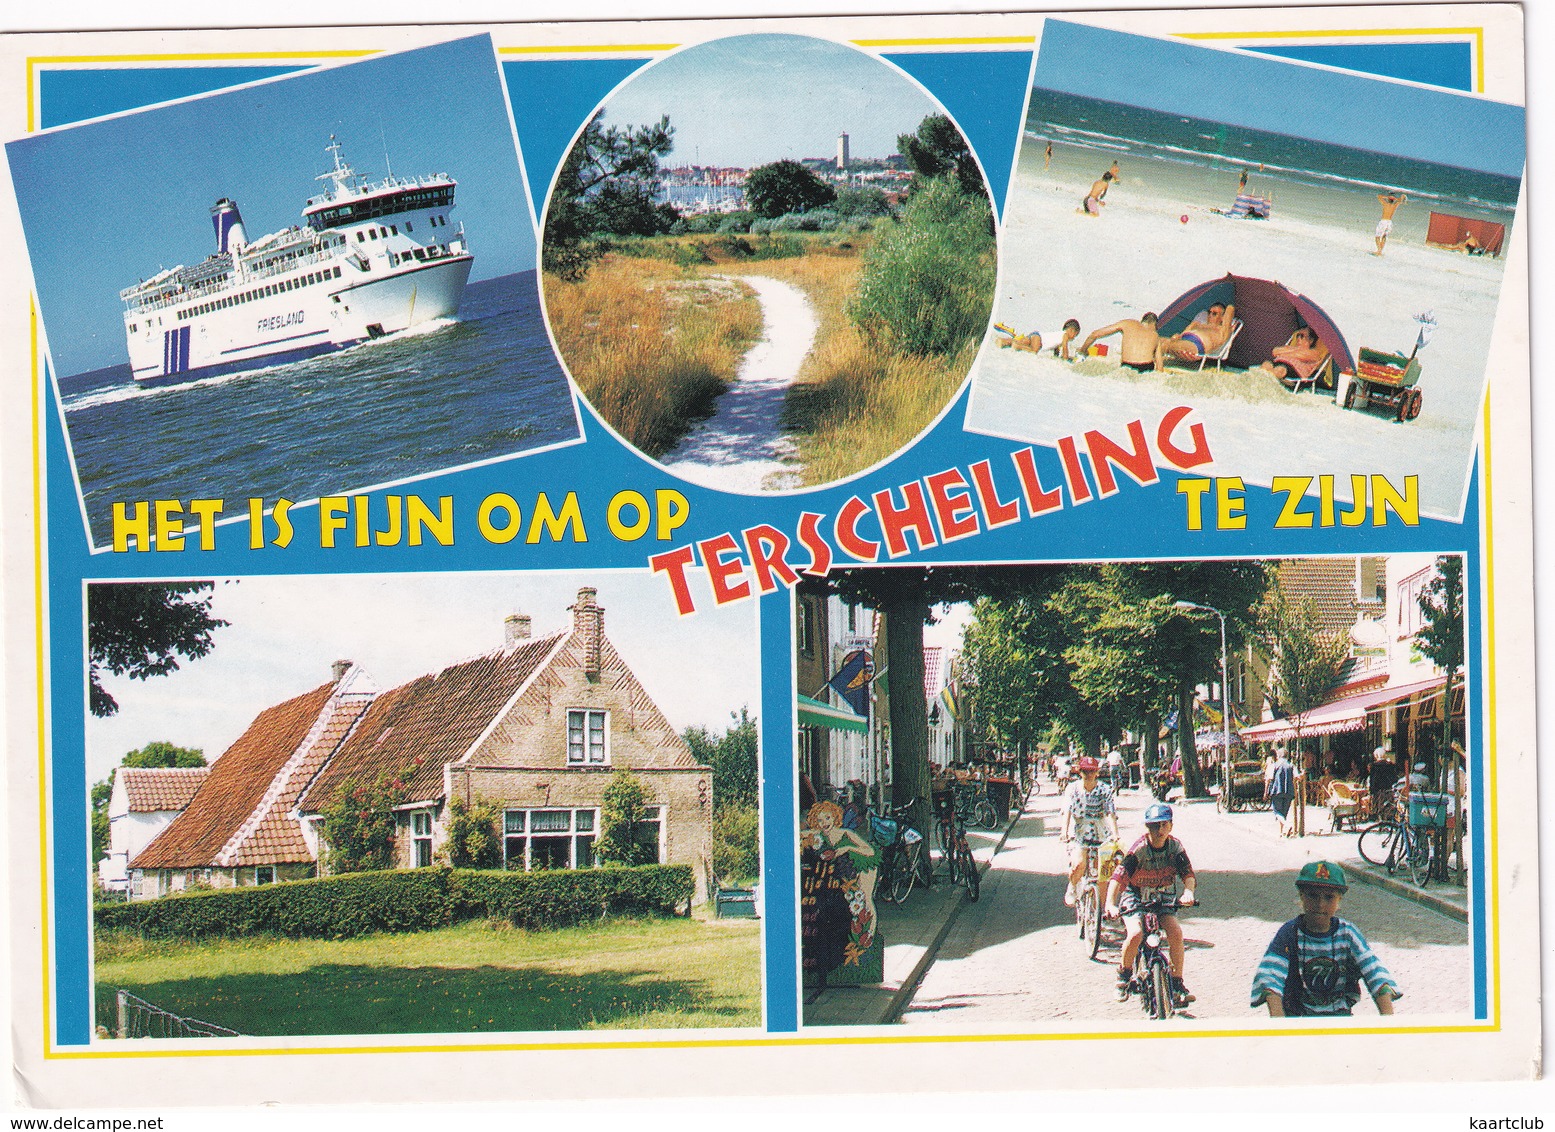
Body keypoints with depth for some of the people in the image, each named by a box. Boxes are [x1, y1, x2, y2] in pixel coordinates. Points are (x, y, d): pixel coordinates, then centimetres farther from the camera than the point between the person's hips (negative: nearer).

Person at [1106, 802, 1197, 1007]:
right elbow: (1119, 876, -30)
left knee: (1176, 932, -22)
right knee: (1135, 934, -28)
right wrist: (1110, 904, -45)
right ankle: (1124, 973, 2)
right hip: (1136, 898, -3)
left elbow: (1189, 874, -17)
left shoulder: (1175, 847, -11)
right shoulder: (1139, 850, -22)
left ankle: (1177, 985, -9)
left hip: (1164, 900, 3)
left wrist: (1189, 892, -40)